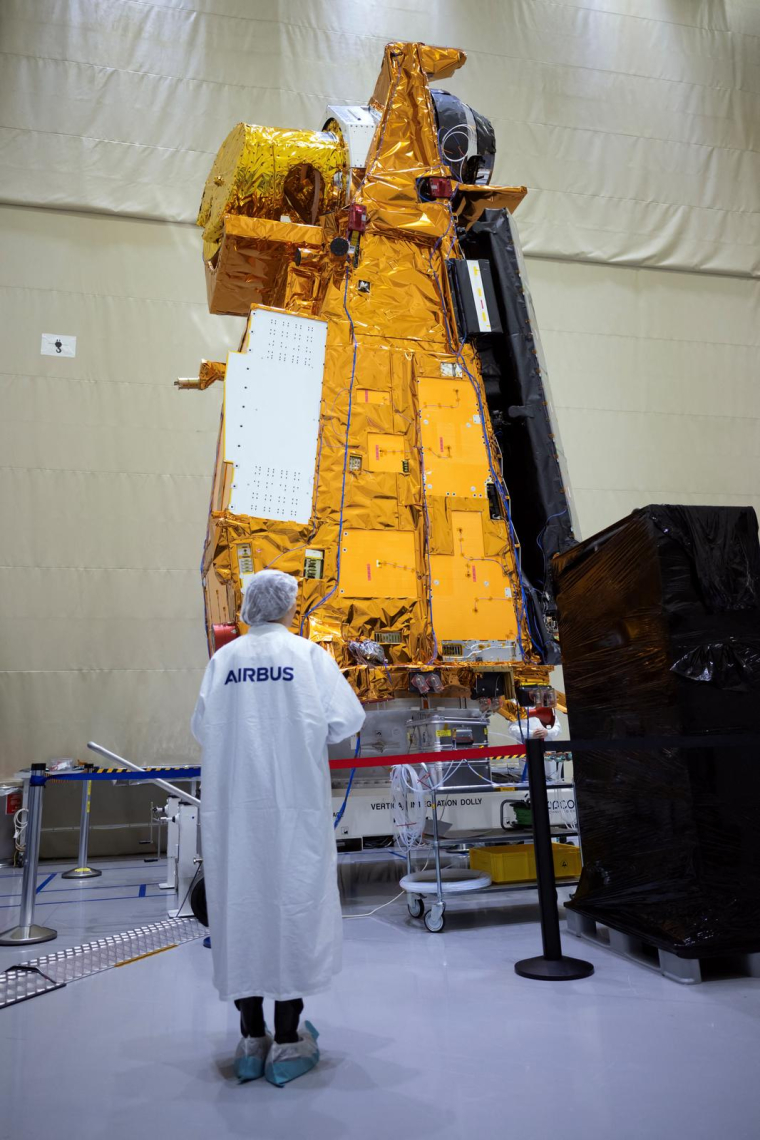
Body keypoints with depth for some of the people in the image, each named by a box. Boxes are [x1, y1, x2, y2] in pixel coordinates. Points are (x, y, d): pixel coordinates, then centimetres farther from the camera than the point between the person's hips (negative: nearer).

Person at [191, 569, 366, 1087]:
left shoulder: (224, 658, 0)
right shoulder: (307, 654, -6)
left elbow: (203, 727, 1)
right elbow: (346, 720, -8)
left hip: (234, 806, 3)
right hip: (295, 805, -2)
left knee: (240, 904, 11)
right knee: (294, 902, 7)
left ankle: (252, 1040, 22)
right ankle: (287, 1042, 15)